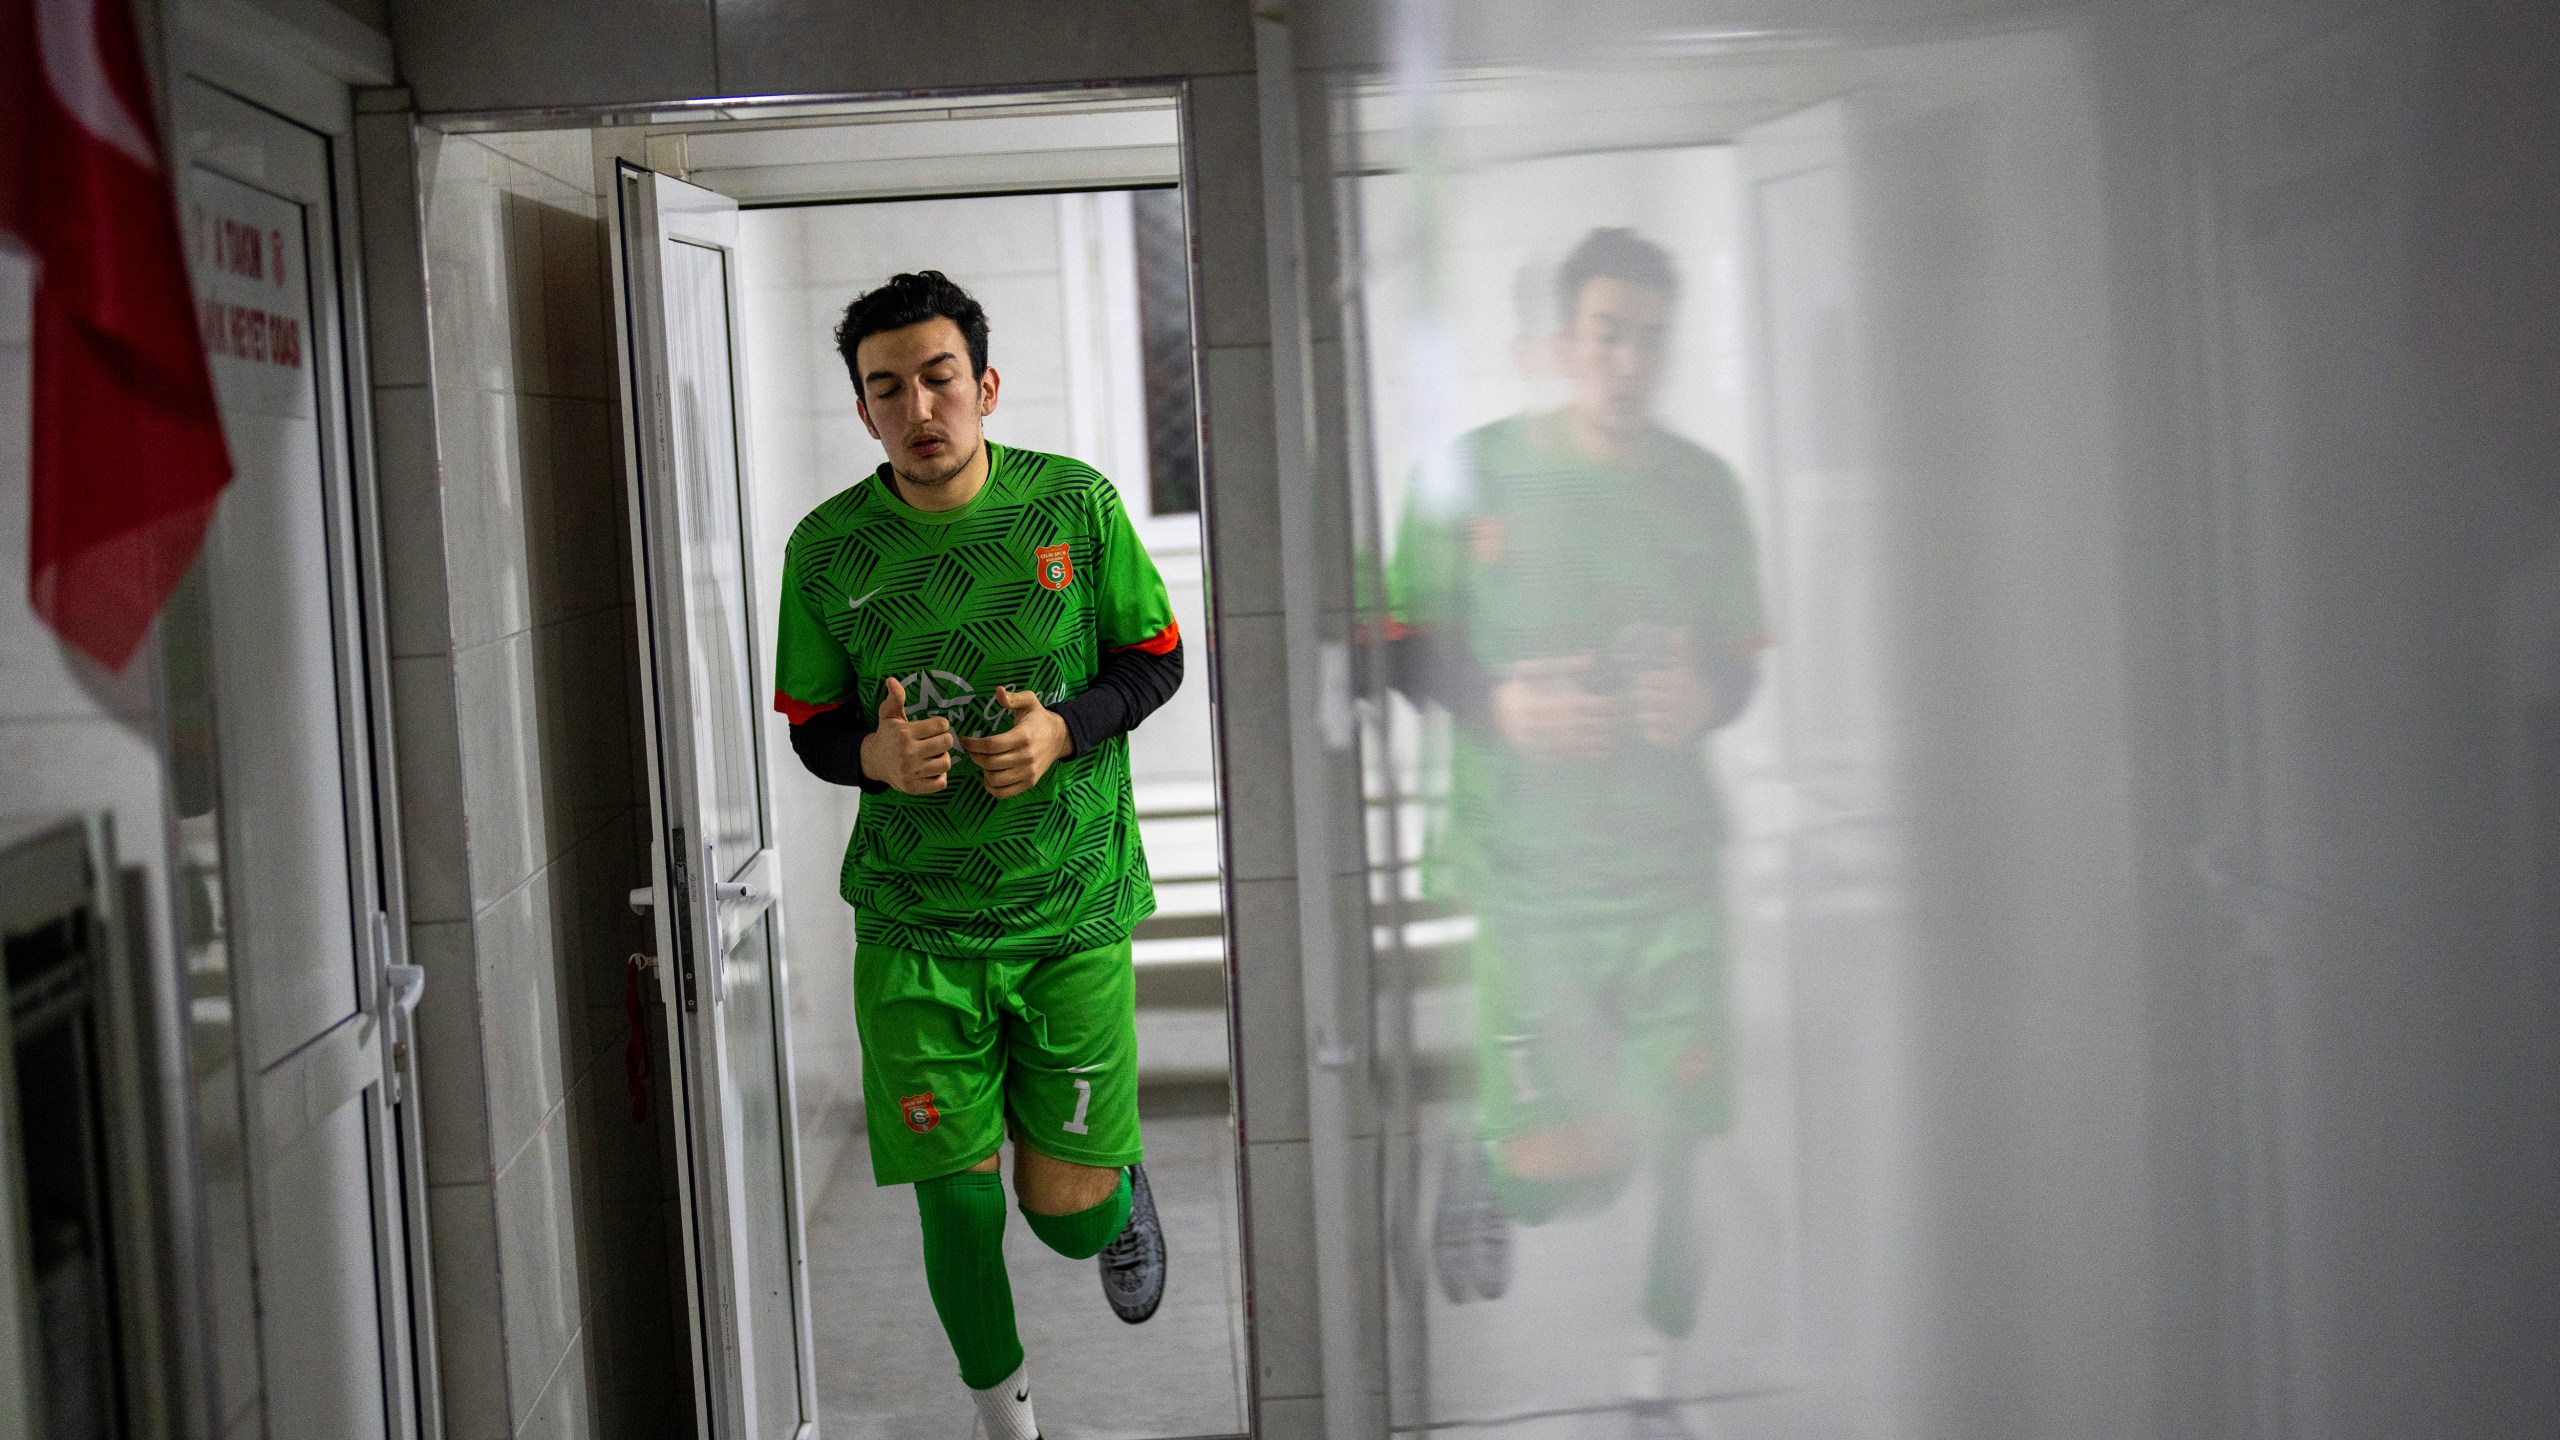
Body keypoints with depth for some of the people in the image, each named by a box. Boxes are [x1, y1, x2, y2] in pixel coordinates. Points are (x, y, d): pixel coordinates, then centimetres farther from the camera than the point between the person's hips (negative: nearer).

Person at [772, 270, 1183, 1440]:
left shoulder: (1074, 504, -4)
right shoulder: (827, 548, -3)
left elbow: (1156, 659, 5)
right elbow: (813, 728, 6)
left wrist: (1064, 728, -15)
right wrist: (875, 754, -17)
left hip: (1073, 914, 0)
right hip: (914, 927, 1)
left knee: (1067, 1212, 1)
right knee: (957, 1205, 1)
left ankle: (1123, 1192, 40)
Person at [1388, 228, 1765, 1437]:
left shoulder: (1702, 488, 9)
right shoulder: (1471, 477, 0)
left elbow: (1741, 658, 16)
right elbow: (1408, 649, 4)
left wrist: (1704, 699, -8)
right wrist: (1499, 706, -15)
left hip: (1672, 862, 3)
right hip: (1529, 870, -3)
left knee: (1677, 1151, 4)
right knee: (1567, 1173, -8)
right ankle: (1476, 1164, 28)